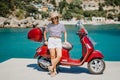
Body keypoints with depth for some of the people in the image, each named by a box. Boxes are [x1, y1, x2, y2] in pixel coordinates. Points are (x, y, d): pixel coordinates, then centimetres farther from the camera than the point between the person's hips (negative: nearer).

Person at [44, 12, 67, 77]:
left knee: (59, 56, -17)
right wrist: (45, 41, 12)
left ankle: (52, 67, 0)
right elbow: (45, 32, 18)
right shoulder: (49, 25, 6)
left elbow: (65, 33, 22)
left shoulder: (61, 25, 8)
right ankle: (54, 71, 2)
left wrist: (65, 40, 13)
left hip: (58, 41, 1)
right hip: (51, 40, -1)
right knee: (52, 56, -7)